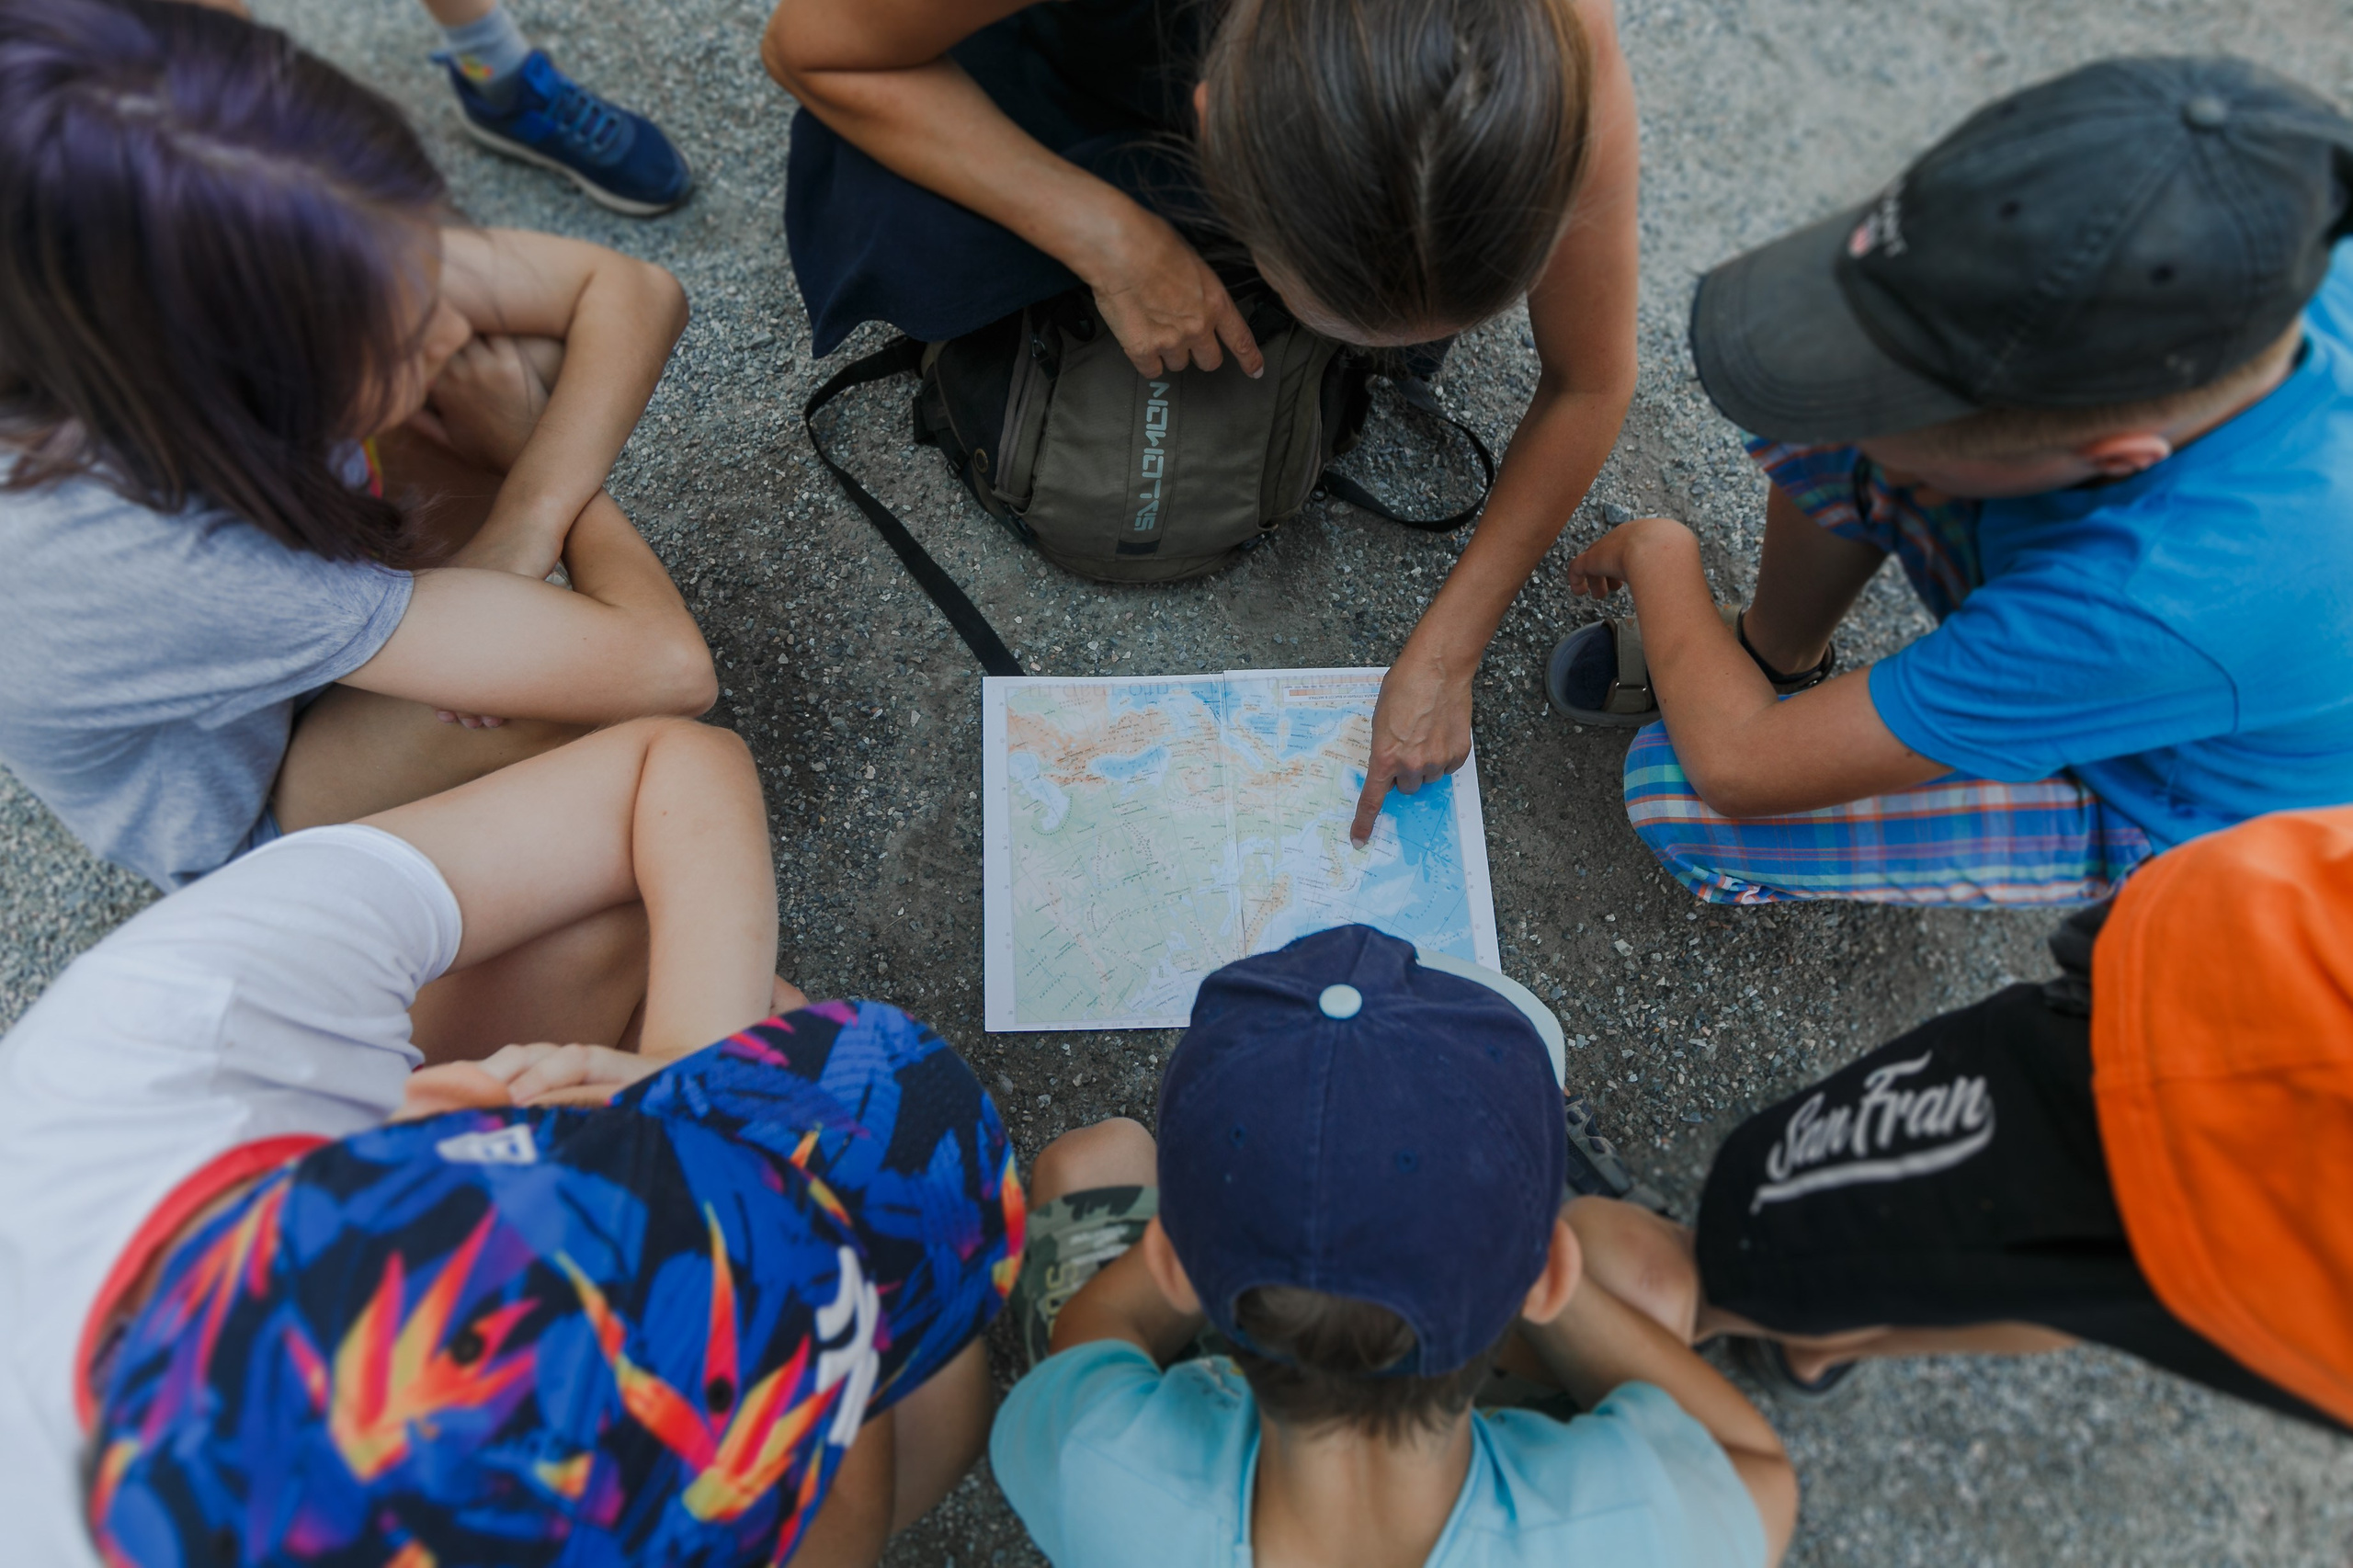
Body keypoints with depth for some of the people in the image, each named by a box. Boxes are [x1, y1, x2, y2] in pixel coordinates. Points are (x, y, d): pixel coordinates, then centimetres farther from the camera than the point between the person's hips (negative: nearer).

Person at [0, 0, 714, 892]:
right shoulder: (136, 563, -42)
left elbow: (636, 292, -22)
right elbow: (664, 668, -46)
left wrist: (526, 521, -33)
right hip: (249, 811, -5)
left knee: (522, 353, -18)